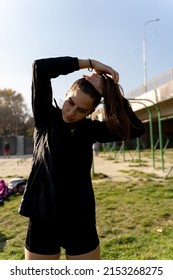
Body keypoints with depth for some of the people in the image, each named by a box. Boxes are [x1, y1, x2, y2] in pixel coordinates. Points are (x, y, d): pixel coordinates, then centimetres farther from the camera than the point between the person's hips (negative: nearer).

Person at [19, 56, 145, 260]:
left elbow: (136, 129, -10)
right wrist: (90, 63, -14)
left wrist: (110, 91, -14)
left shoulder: (90, 129, 0)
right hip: (43, 220, -1)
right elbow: (41, 67, -16)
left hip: (80, 222, 2)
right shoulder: (46, 118, -5)